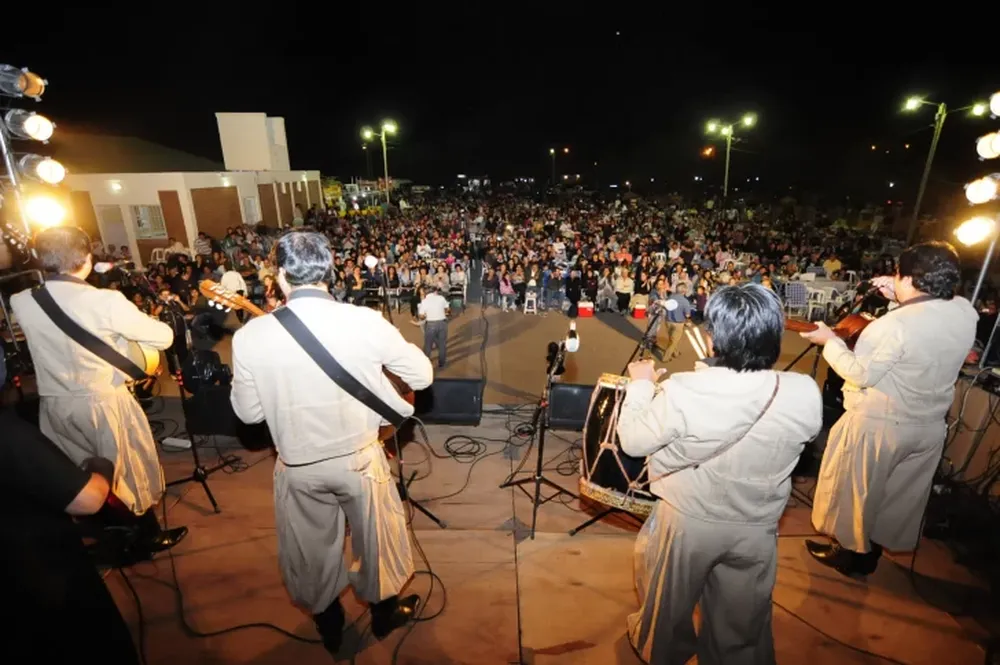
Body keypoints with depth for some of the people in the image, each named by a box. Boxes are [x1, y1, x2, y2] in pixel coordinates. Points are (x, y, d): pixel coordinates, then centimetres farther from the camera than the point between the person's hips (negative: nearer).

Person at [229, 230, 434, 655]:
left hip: (299, 467, 2)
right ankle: (384, 611, 48)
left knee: (313, 549, 27)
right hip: (360, 458, -1)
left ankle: (327, 623, 51)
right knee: (376, 539, 25)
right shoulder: (366, 322, -21)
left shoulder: (250, 335, -16)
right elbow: (422, 375, -9)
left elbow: (249, 413, -4)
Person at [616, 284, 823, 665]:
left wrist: (641, 385, -3)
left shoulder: (682, 392, -32)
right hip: (756, 528, 2)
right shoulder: (806, 394, -21)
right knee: (741, 620, 30)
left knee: (668, 600, 30)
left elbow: (633, 441, -17)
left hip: (687, 522, -2)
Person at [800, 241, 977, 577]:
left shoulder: (895, 323, -27)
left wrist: (830, 341, -13)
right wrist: (901, 298, 5)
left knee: (856, 490, 14)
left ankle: (849, 551, 32)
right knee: (899, 494, 22)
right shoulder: (965, 312, -5)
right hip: (929, 427, 7)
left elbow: (861, 374, -23)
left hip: (879, 424, -7)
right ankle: (871, 550, 40)